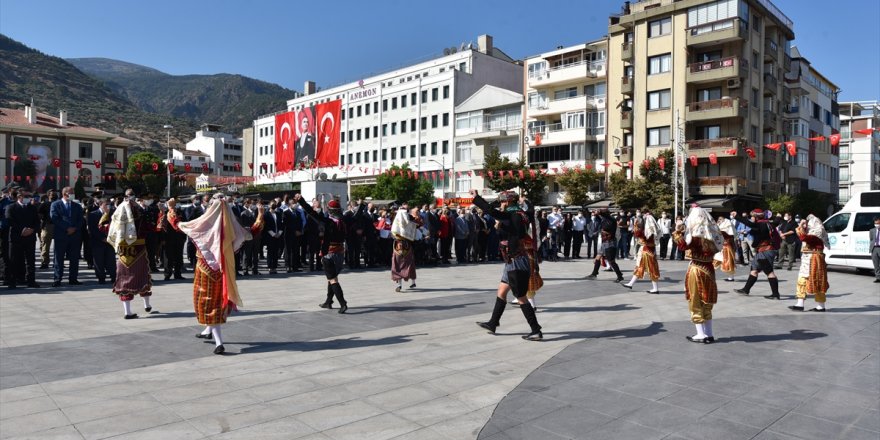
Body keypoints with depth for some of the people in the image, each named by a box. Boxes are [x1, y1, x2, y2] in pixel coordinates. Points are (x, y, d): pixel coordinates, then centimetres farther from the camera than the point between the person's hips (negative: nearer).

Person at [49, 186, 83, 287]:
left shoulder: (77, 206, 16)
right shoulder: (55, 205, 5)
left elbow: (80, 220, 9)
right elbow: (55, 218, -6)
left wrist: (74, 228, -9)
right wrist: (67, 228, -13)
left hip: (75, 235, 3)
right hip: (61, 235, -3)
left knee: (74, 258, 4)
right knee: (59, 258, 0)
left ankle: (73, 279, 9)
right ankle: (57, 279, 4)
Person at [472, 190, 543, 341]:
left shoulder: (512, 216, -17)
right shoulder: (520, 215, 9)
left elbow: (492, 212, -26)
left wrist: (476, 197, -18)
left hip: (516, 263, -10)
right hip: (514, 262, 10)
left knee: (522, 298, -3)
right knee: (501, 291, 17)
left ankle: (536, 331, 2)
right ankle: (492, 324, 27)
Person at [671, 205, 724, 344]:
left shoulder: (696, 235, -16)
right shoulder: (712, 233, 6)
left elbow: (682, 245, -24)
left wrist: (677, 233, -13)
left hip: (697, 270, -7)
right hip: (709, 269, 7)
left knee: (696, 304, 3)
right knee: (706, 303, 15)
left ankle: (701, 335, 5)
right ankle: (709, 334, 19)